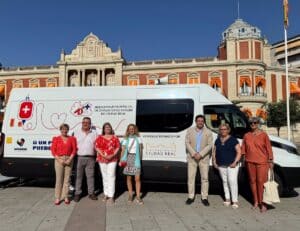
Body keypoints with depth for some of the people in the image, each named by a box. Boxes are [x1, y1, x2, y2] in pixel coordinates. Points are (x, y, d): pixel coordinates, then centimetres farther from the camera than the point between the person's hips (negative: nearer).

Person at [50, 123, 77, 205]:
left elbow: (74, 150, 2)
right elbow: (53, 150, 0)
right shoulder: (56, 139, 6)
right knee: (59, 179, -2)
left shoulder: (72, 139, 7)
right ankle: (57, 197, 7)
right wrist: (59, 159, -11)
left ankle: (65, 197, 14)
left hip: (69, 160, 1)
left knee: (67, 179, 5)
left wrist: (70, 159, -10)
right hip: (59, 159, -1)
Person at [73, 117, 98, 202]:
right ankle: (77, 193, 14)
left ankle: (91, 193, 16)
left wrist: (97, 156, -1)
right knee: (78, 176, 4)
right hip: (79, 157, 0)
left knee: (90, 176, 6)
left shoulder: (94, 133, 9)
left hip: (90, 158, 0)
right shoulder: (77, 132, 10)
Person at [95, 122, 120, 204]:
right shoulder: (100, 138, 8)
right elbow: (97, 147, 0)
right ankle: (106, 194, 20)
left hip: (112, 159, -1)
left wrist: (112, 155, -12)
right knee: (105, 177, 8)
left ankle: (111, 196, -2)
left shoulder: (115, 138, 7)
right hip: (102, 159, 1)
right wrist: (103, 155, -13)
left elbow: (118, 147, 2)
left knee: (111, 176, -5)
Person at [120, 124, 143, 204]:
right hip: (128, 158, 1)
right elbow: (123, 150, 6)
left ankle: (138, 197, -1)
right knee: (129, 177, 6)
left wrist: (140, 158, 1)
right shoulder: (126, 139, 9)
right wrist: (121, 160, -4)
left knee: (137, 178, -7)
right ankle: (130, 195, 20)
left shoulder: (138, 138, 6)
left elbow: (140, 149, 8)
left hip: (136, 159, -1)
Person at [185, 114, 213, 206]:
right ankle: (191, 197, 15)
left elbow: (209, 145, -5)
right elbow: (187, 143, -2)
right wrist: (194, 153, -14)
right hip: (192, 158, 1)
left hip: (204, 158, 0)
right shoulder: (190, 130, 3)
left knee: (205, 178, 4)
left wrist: (200, 154, -15)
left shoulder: (208, 132, 1)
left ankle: (204, 198, 15)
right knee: (191, 177, 4)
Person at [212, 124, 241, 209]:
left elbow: (239, 152, -5)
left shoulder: (233, 139, -2)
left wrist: (235, 162, -14)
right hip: (221, 166, 5)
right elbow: (214, 151, 18)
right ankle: (227, 199, 19)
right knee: (225, 182, 9)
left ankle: (235, 201, -1)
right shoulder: (217, 140, 12)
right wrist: (214, 161, 7)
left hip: (231, 165, -5)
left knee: (232, 182, -9)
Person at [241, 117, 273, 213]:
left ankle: (262, 203, 6)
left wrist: (270, 161, -4)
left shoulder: (263, 135, -2)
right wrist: (243, 159, 9)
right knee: (252, 181, 10)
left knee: (261, 182, -4)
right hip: (250, 162, 3)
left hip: (262, 162, -3)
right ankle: (255, 201, 22)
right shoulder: (246, 135, 6)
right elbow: (243, 148, 10)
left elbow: (268, 148, -2)